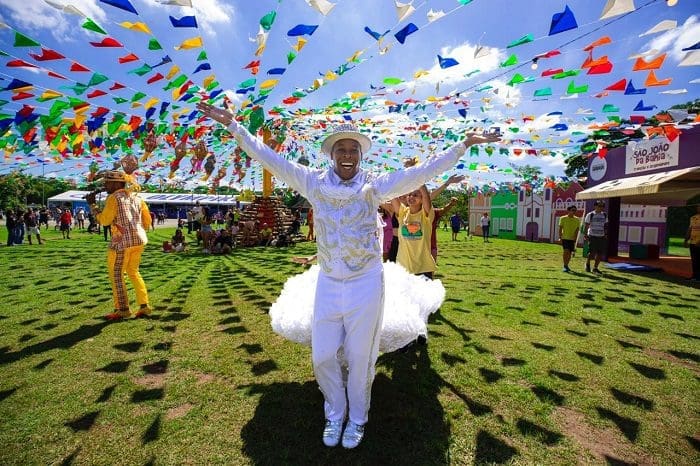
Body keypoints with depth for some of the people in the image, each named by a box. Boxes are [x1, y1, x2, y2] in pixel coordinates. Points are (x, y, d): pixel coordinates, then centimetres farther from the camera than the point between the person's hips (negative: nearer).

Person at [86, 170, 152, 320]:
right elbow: (147, 220, 14)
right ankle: (144, 306, 14)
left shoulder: (114, 198, -7)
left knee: (116, 275, 5)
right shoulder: (136, 196, 13)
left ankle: (122, 309, 8)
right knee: (133, 272, 17)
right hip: (139, 240, 7)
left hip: (122, 242, -7)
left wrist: (92, 204, 0)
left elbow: (104, 220, -10)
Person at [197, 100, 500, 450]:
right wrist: (233, 125, 2)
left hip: (365, 284, -1)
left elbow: (421, 172, -6)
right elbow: (271, 159, 2)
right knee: (322, 357, 11)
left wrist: (462, 146, -8)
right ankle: (334, 414, 40)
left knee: (360, 358, 12)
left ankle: (357, 419, 39)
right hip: (328, 283, 2)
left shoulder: (375, 185, -5)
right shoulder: (315, 182, -1)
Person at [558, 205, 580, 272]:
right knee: (566, 251, -15)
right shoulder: (563, 218, -3)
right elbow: (560, 228, -1)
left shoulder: (577, 219, 4)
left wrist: (575, 238, -6)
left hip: (572, 239, 3)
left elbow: (577, 230, 3)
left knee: (570, 253, 8)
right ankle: (565, 266, -8)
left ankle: (567, 265, 23)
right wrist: (560, 237, -7)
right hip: (565, 238, -3)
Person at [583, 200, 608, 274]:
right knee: (592, 253, -10)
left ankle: (595, 268, 15)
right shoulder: (590, 215, -2)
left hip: (601, 237, 5)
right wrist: (585, 234, -12)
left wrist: (606, 234, 9)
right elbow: (586, 225, -4)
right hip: (592, 236, -5)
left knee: (600, 254, 3)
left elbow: (605, 226, 18)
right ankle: (587, 264, 17)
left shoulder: (604, 215, 12)